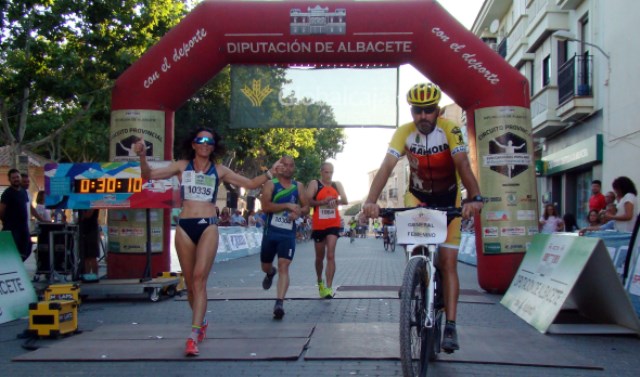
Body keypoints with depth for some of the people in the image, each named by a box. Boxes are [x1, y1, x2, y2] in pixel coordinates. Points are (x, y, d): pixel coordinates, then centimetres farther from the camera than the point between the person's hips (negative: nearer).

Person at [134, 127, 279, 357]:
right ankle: (201, 323, 30)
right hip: (184, 226, 2)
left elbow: (251, 184, 14)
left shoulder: (219, 171, 11)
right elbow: (148, 175, 4)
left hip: (208, 226, -1)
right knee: (190, 282, 8)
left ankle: (194, 335, -19)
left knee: (199, 278, -16)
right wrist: (142, 156, -13)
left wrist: (270, 173, 1)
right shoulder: (182, 166, 10)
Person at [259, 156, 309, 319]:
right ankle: (271, 273, 53)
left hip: (289, 234, 0)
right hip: (271, 231, 0)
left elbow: (306, 206, 12)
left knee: (284, 266, -14)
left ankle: (279, 303, -19)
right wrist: (288, 205, -23)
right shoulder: (271, 184, -4)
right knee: (265, 266, 15)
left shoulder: (298, 186, 6)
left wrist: (298, 212, -11)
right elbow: (265, 206, -16)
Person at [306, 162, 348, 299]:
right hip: (318, 225, -1)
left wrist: (337, 201, -19)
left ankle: (328, 287, -15)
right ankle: (320, 282, 36)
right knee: (320, 257, 13)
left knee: (330, 255, -12)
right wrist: (322, 202, -28)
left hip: (333, 224, 1)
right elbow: (307, 201, -13)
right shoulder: (314, 184, -3)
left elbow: (345, 201, 3)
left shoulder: (337, 185, 7)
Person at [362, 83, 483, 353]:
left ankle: (450, 326, -4)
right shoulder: (404, 133, -17)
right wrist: (371, 200, -42)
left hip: (448, 200, -1)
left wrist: (474, 197, -51)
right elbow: (386, 167, -26)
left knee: (447, 262, -7)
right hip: (418, 198, 2)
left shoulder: (450, 130, -22)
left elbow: (463, 165, -34)